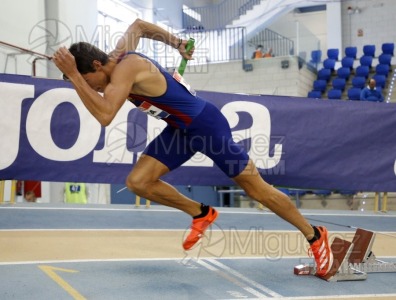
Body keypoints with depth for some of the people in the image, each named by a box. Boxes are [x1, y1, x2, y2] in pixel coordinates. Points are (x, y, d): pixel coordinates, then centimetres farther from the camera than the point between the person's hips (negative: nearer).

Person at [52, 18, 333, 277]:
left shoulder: (124, 68, -27)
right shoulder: (120, 51, 1)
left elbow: (105, 116, -40)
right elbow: (138, 25, 21)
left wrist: (73, 75, -37)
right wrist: (177, 43, 25)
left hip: (206, 123, -9)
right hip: (181, 128, 9)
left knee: (258, 190, 1)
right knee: (138, 182, -3)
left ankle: (315, 236, 20)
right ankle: (202, 213, 17)